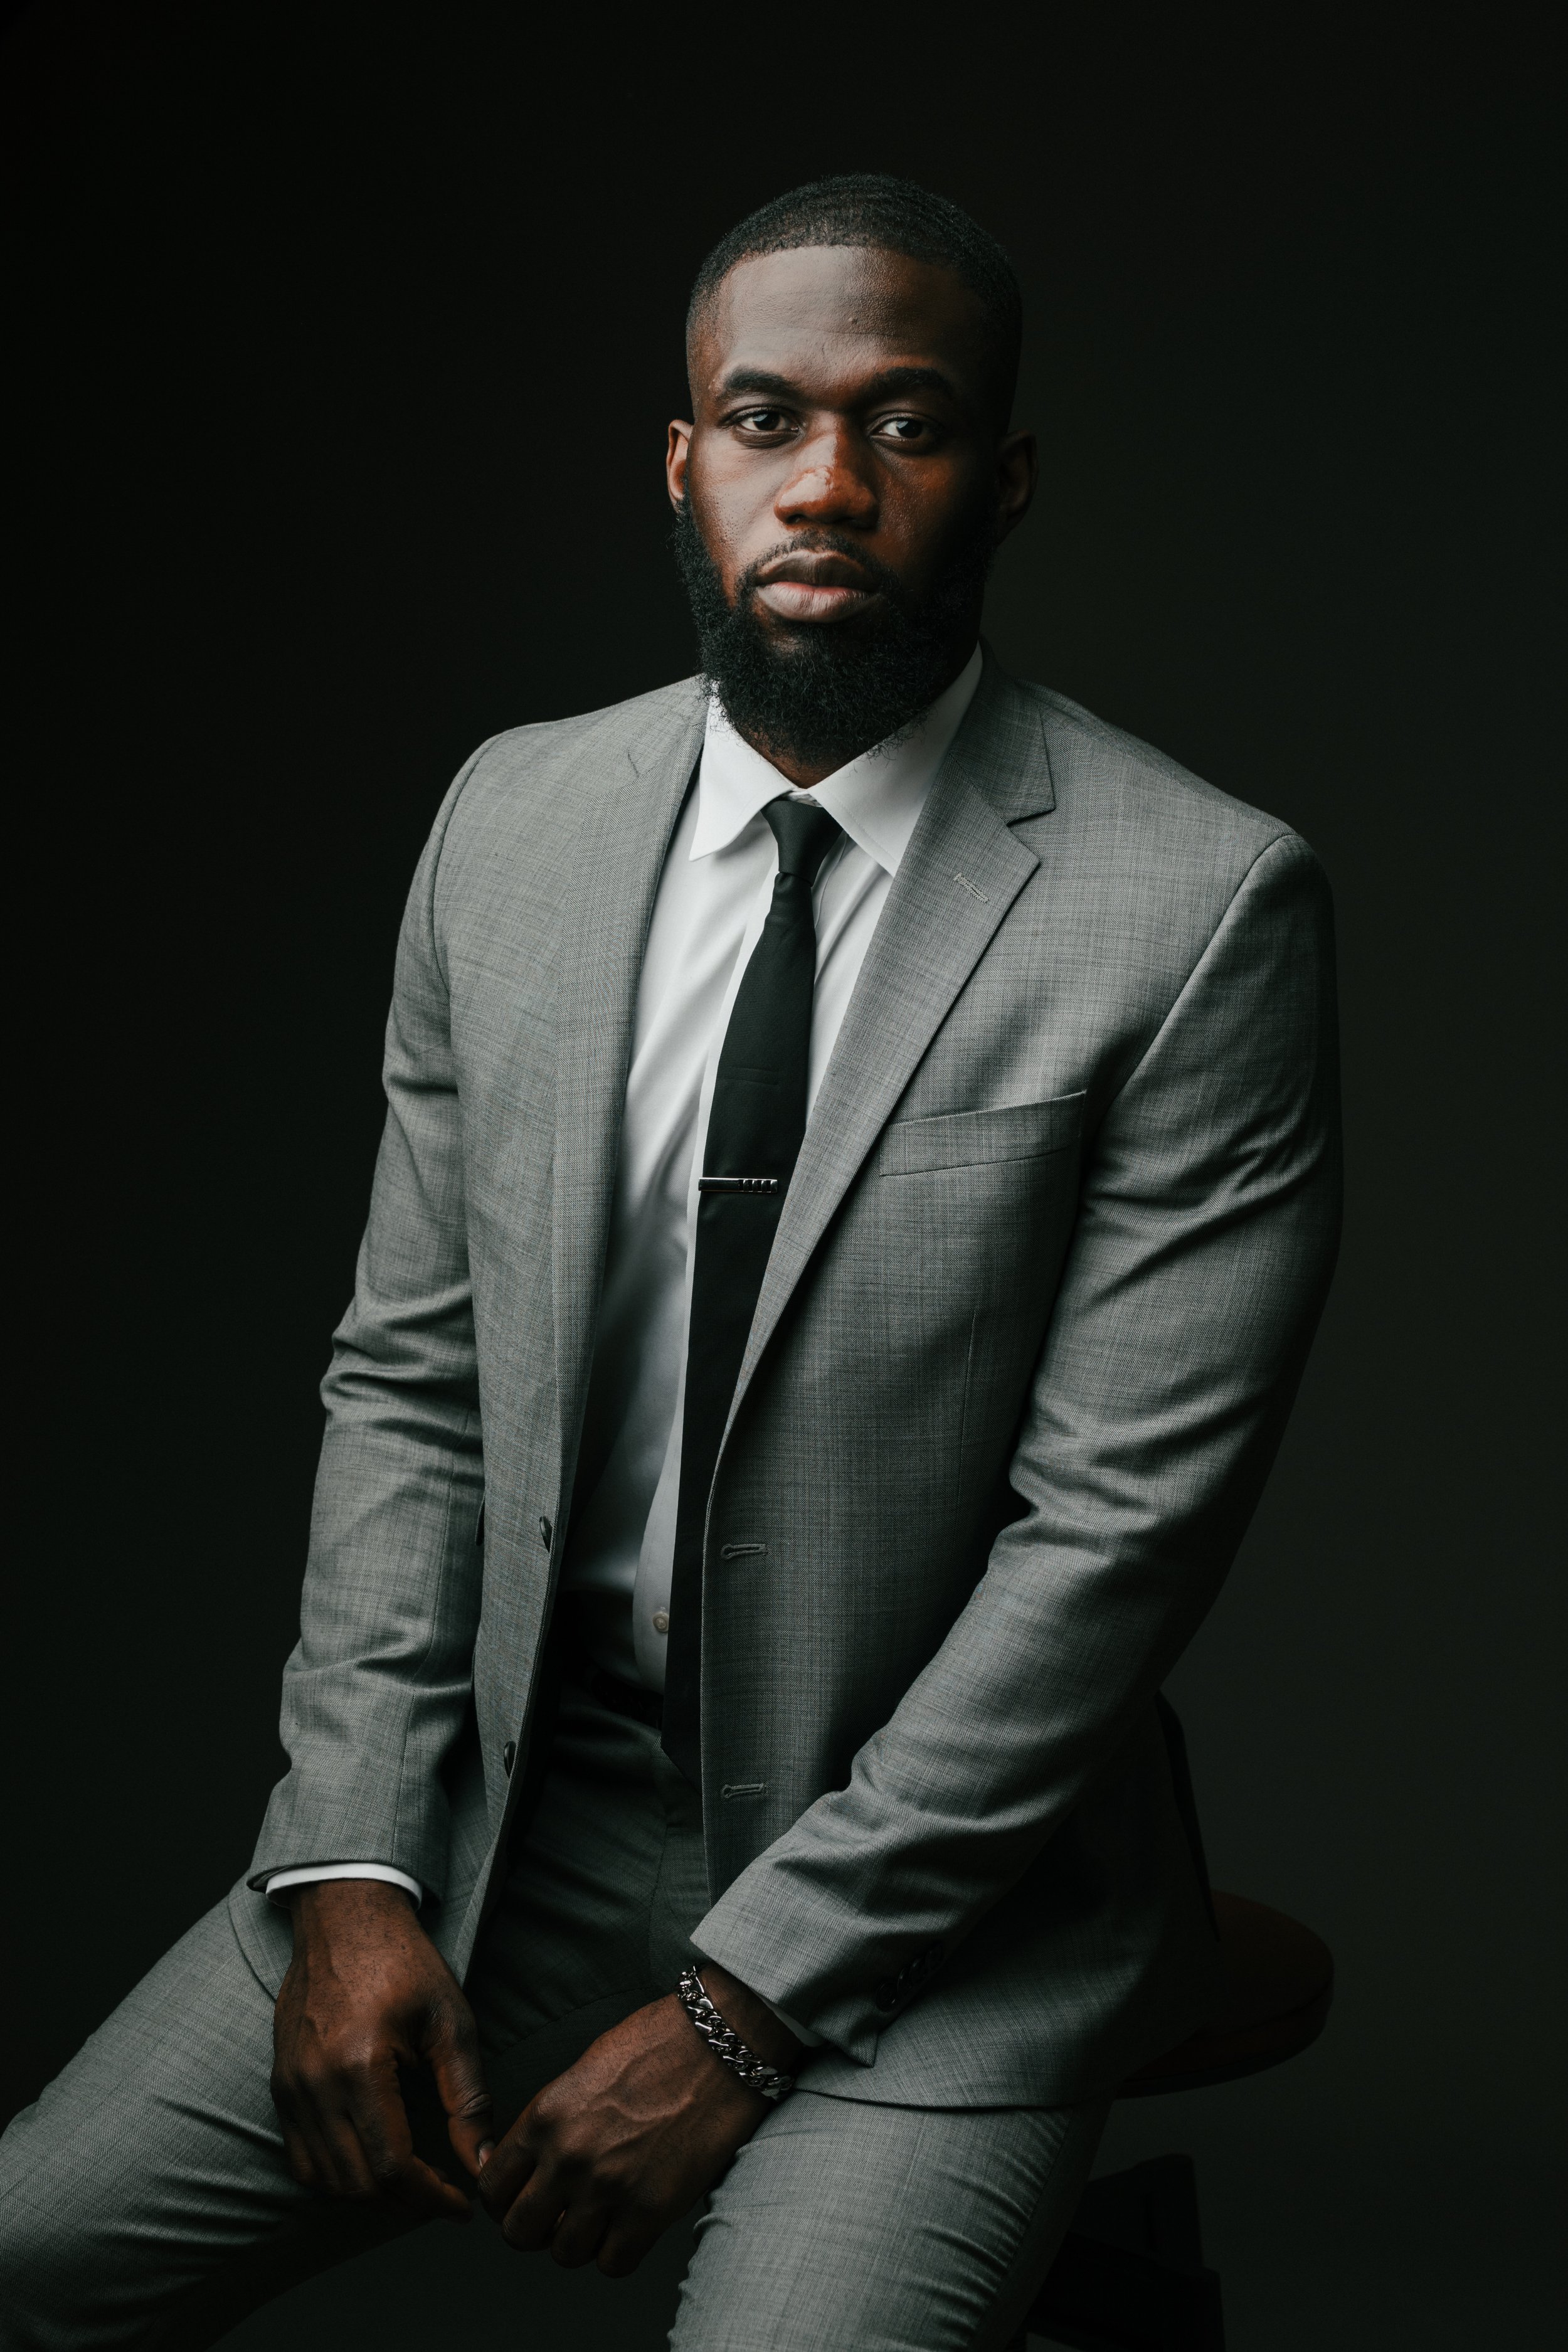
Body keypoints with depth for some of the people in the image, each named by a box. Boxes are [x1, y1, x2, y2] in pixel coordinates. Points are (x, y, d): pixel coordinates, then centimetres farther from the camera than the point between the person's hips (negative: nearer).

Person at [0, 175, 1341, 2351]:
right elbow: (411, 1374, 6)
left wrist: (739, 2007, -14)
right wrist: (355, 1871, -6)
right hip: (509, 1799, 4)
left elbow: (1119, 1525, -15)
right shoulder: (514, 819, 3)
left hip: (942, 1871, -4)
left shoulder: (1198, 908, -13)